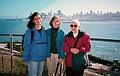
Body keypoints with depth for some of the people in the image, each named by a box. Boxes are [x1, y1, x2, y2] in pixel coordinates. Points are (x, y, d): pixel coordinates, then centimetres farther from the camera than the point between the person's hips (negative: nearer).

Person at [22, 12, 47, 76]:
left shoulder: (44, 31, 3)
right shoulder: (29, 31, -10)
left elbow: (46, 43, 10)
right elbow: (26, 46, -8)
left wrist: (46, 55, 8)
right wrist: (25, 58, -9)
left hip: (42, 57, 5)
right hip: (33, 58, -4)